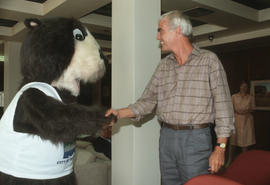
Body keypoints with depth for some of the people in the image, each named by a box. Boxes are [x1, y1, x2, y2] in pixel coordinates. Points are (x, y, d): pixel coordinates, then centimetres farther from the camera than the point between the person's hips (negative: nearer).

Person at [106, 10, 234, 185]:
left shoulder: (209, 60, -4)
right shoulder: (164, 65, 11)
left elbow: (223, 105, -8)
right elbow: (148, 100, 10)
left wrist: (220, 148, -11)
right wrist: (119, 113, -3)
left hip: (196, 139, -4)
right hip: (166, 138, 5)